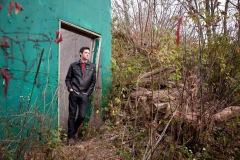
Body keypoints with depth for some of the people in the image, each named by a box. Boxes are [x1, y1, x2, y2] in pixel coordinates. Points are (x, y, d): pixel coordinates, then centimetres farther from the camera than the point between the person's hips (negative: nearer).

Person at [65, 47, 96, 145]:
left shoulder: (92, 67, 8)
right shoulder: (73, 65, 6)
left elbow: (93, 81, 9)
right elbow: (68, 78, 11)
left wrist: (88, 92, 1)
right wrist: (69, 88, -4)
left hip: (84, 95, 1)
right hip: (74, 93, -1)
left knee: (82, 116, 0)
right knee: (72, 115, 3)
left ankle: (73, 131, 26)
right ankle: (71, 136, 14)